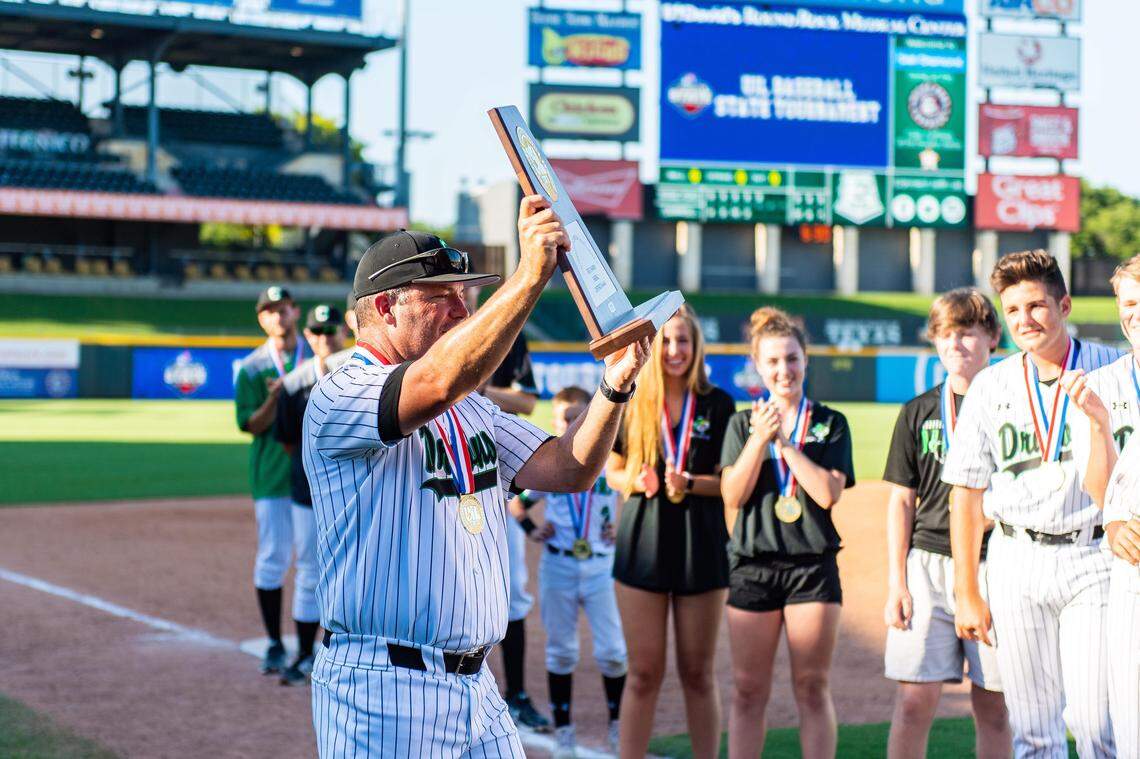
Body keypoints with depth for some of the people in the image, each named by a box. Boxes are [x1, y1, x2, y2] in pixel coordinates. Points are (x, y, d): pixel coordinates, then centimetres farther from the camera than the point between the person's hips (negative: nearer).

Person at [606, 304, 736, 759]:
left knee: (698, 674, 5)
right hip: (643, 545, 1)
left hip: (701, 547, -1)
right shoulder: (630, 404, 5)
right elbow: (612, 473, 11)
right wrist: (636, 480, -11)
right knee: (644, 674, 3)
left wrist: (690, 484, -17)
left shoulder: (717, 405, 1)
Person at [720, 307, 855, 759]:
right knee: (748, 690, 4)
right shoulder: (742, 424, 9)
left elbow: (828, 493, -9)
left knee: (812, 688, 1)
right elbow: (733, 495, -2)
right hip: (753, 564, 1)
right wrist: (760, 439, -11)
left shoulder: (830, 424, 5)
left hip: (813, 564, -1)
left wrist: (784, 441, -10)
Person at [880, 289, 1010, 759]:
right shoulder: (918, 412, 9)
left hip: (995, 565, -1)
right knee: (913, 704, -3)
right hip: (928, 561, 1)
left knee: (993, 707, 4)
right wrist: (896, 583, 2)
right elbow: (902, 501, 9)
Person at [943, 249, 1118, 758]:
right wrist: (966, 594, 8)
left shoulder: (1111, 371, 2)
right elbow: (967, 492, 11)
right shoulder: (991, 386, 9)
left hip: (1094, 559, -2)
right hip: (1018, 563, 2)